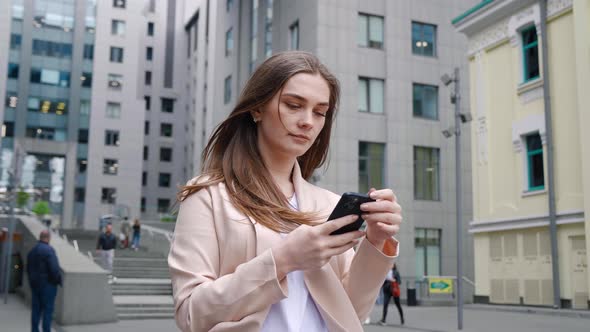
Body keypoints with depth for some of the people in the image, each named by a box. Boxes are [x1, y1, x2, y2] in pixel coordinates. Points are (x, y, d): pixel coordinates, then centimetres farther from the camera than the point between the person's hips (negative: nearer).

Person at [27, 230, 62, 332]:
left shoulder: (32, 250, 8)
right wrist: (59, 281, -8)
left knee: (36, 309, 12)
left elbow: (28, 268, 15)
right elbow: (54, 269, -22)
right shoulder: (49, 250, -17)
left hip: (34, 284, 7)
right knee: (48, 309, -1)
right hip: (48, 284, -7)